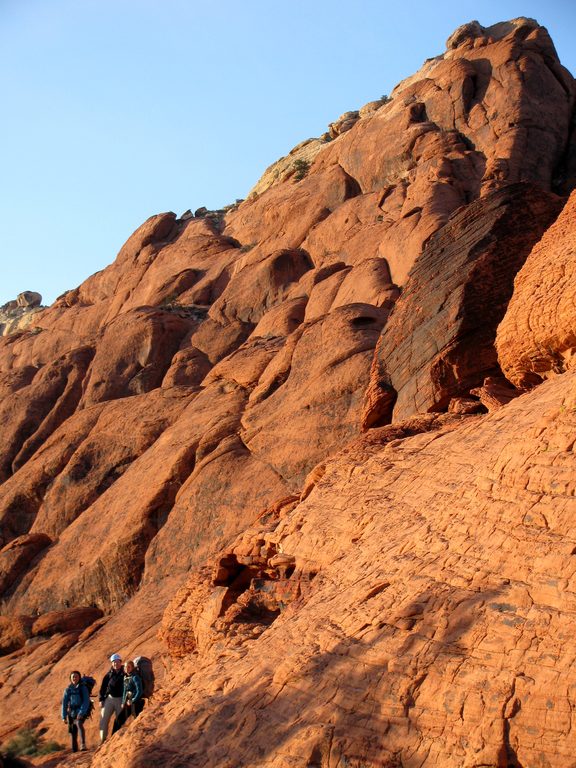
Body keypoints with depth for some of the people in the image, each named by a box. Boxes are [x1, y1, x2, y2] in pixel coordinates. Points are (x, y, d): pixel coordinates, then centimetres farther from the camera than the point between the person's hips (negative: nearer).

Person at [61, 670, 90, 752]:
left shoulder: (83, 688, -7)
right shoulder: (68, 689, 3)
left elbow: (86, 701, -12)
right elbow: (64, 703, 6)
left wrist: (81, 713, -22)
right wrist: (64, 716, 1)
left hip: (81, 711, -4)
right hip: (71, 712, 4)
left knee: (79, 724, -30)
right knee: (73, 732, 7)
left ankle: (83, 744, -39)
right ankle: (74, 749, 24)